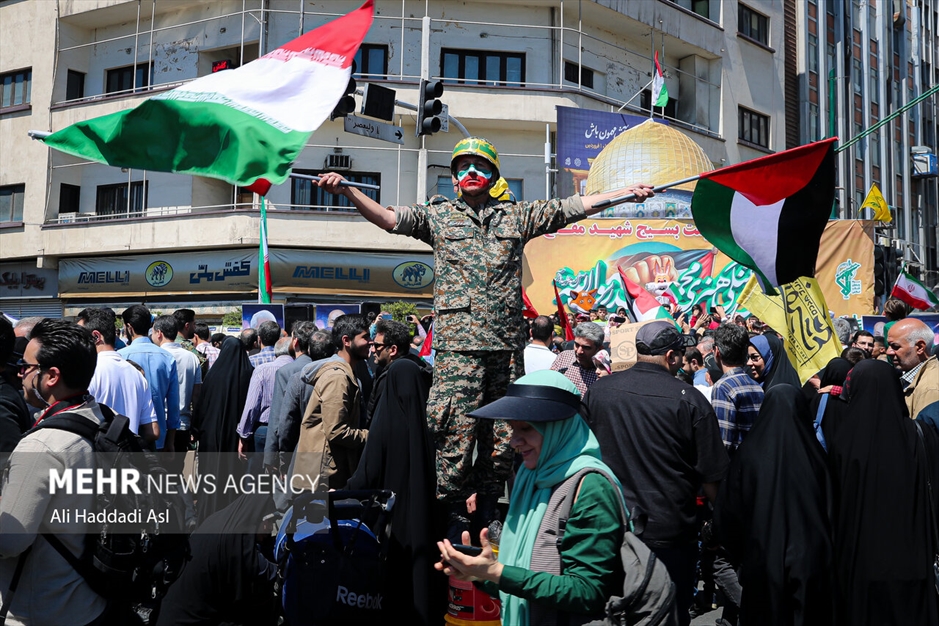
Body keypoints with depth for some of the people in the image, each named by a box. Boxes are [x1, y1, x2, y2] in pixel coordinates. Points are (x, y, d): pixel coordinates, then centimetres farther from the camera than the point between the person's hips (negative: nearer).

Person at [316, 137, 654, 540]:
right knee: (457, 431, -8)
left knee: (502, 433, 6)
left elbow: (572, 207, 16)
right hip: (458, 342, -2)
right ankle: (452, 514, 2)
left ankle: (488, 510, 19)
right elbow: (387, 218, 4)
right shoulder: (438, 215, 13)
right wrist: (346, 191, -10)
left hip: (506, 341, 3)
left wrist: (626, 192, 13)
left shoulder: (517, 215, 16)